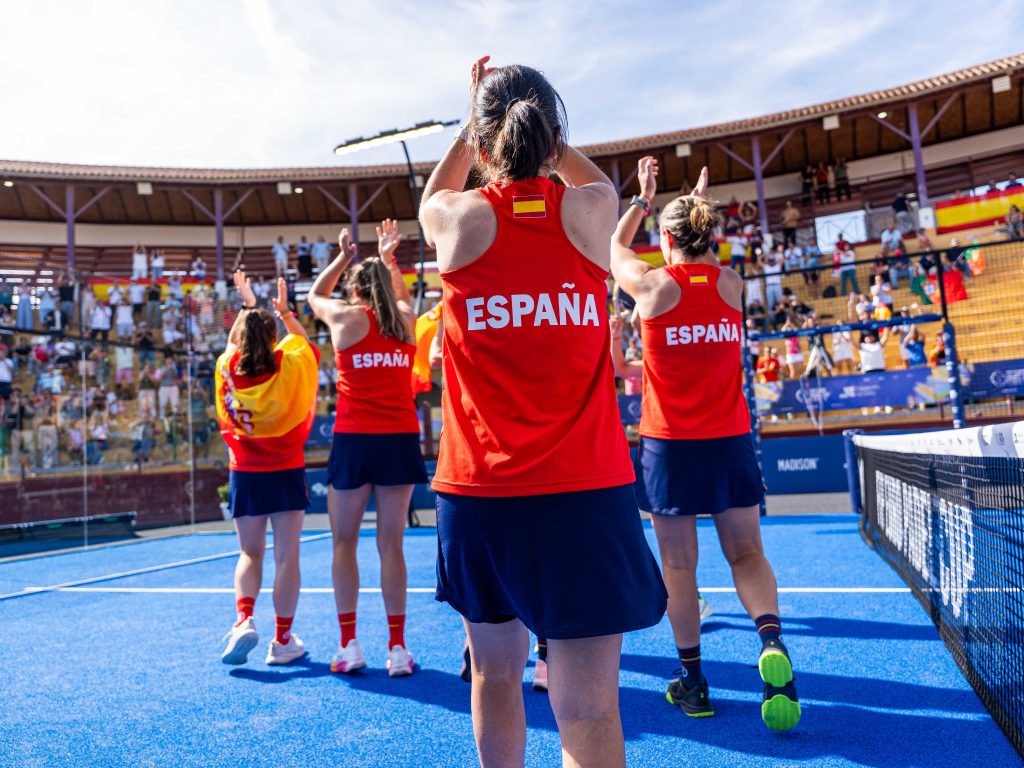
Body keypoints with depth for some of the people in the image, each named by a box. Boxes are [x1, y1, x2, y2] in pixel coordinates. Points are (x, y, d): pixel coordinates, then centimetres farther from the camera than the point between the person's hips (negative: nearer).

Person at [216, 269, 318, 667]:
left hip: (245, 473, 2)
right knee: (286, 555, 4)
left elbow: (235, 342, 19)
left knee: (249, 553, 15)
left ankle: (244, 620, -4)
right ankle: (283, 640, 10)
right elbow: (304, 340, 14)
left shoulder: (227, 368, -4)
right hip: (286, 471, -2)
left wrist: (247, 305, 27)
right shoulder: (291, 366, -9)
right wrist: (284, 311, 20)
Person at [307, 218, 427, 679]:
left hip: (354, 439, -2)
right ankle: (397, 648, 8)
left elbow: (314, 296, 23)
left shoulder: (347, 317, 0)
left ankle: (349, 645, 10)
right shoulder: (406, 320, 7)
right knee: (391, 544, 6)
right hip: (400, 438, 3)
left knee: (344, 543, 8)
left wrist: (343, 258, 32)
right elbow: (403, 296, 33)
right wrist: (388, 258, 38)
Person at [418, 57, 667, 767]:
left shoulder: (457, 218, -2)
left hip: (477, 494, 2)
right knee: (588, 707, 3)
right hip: (585, 491, -1)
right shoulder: (590, 209, -1)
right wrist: (540, 125, 32)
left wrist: (475, 121, 32)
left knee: (496, 674, 21)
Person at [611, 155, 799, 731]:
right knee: (747, 553, 13)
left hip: (670, 446, -2)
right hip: (730, 440, 3)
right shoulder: (733, 284, 0)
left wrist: (643, 197, 26)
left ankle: (693, 681, 15)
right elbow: (709, 258, 26)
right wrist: (702, 201, 36)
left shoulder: (654, 285, -8)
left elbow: (614, 249, 14)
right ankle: (772, 637, -11)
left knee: (679, 565, 7)